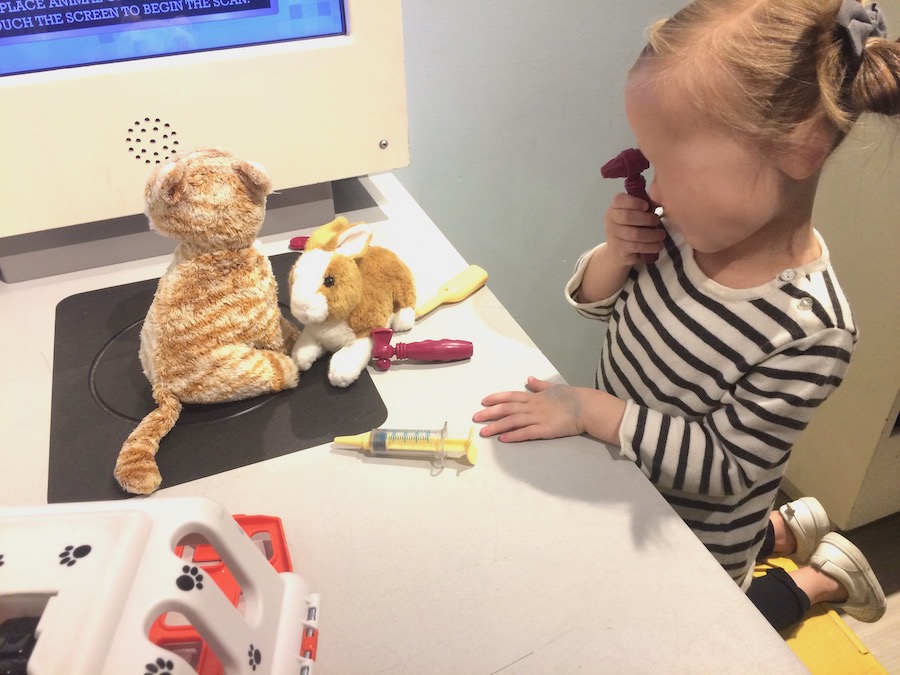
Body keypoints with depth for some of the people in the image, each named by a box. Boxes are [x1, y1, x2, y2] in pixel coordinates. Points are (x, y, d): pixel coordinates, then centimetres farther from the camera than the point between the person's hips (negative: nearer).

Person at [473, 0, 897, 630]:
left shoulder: (811, 330, -34)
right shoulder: (690, 229, -19)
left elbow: (722, 465, -27)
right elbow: (595, 301, -5)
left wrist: (592, 409, -30)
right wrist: (617, 252, -25)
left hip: (698, 531, -5)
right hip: (627, 473, 6)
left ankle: (822, 577, 36)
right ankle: (789, 530, 41)